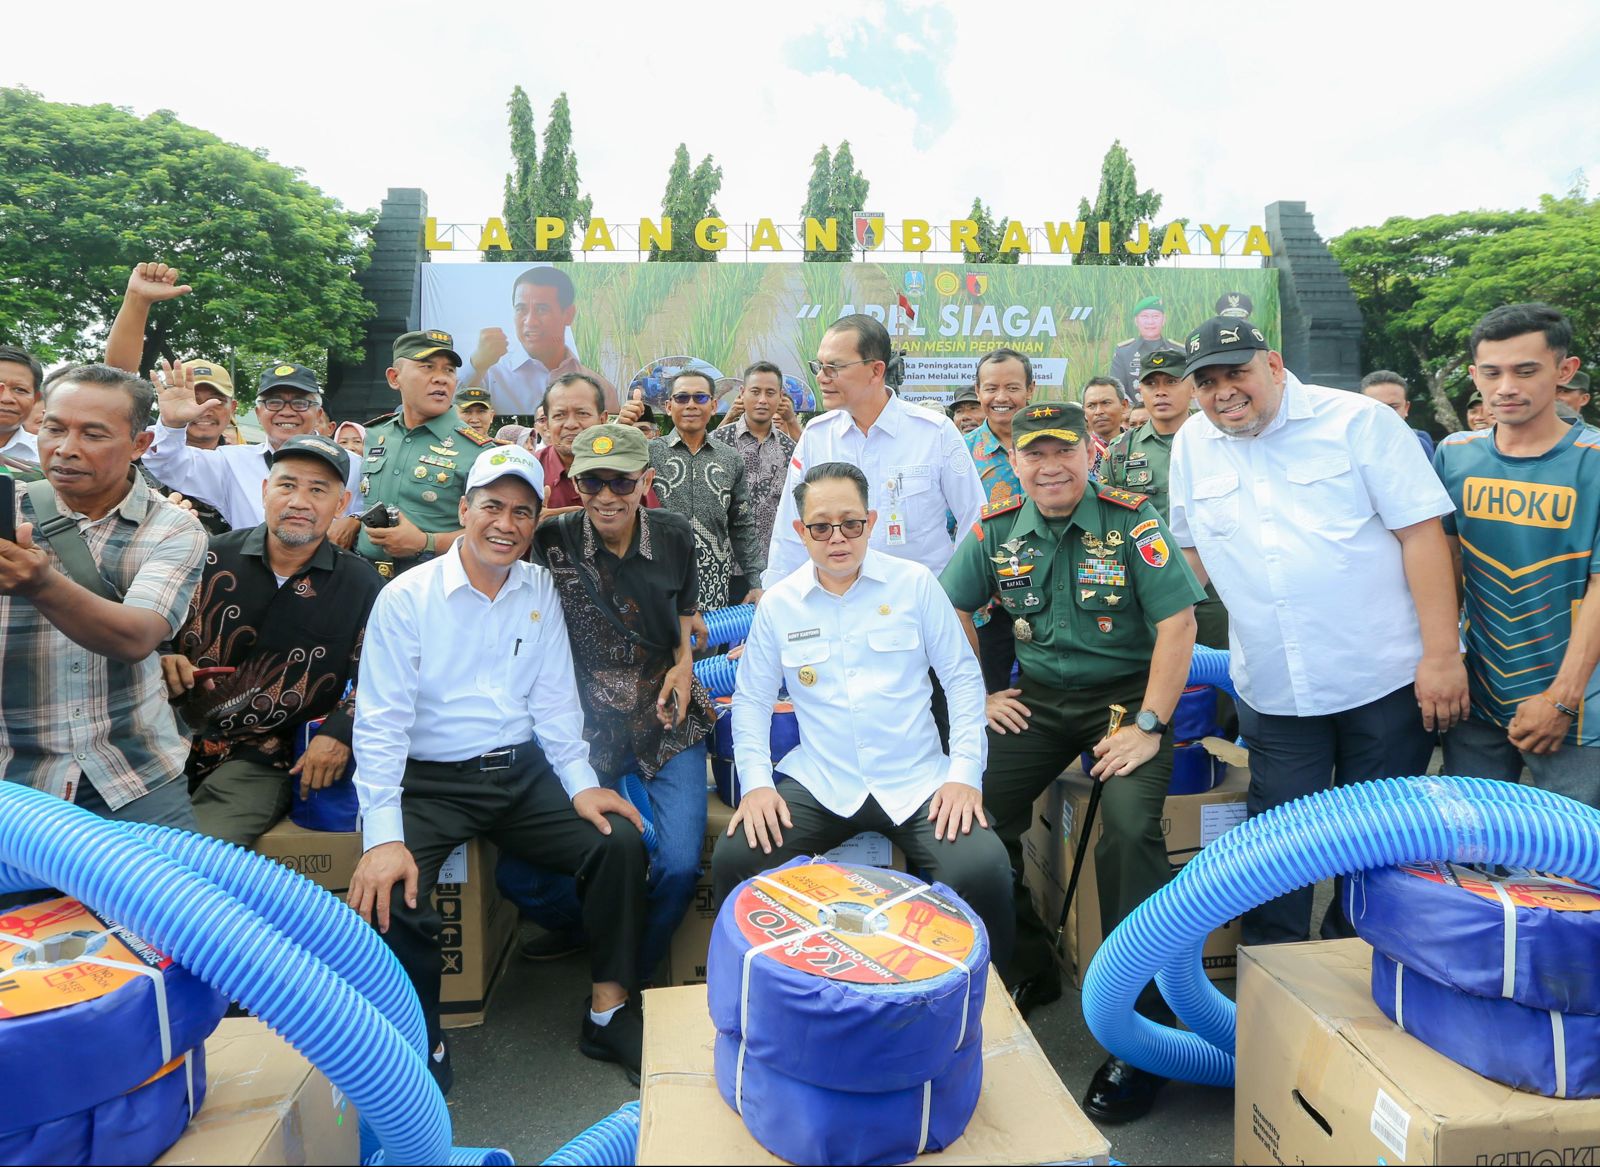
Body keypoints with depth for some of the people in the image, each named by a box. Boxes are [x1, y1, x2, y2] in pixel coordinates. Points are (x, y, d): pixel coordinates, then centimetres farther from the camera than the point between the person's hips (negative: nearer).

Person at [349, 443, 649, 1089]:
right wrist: (383, 835, -20)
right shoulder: (406, 597, -7)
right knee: (390, 893, -27)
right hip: (429, 782, -3)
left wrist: (580, 783, -3)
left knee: (622, 842, -14)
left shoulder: (539, 590, 6)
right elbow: (381, 722, -11)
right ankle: (424, 1048, 0)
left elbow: (553, 697, 8)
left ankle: (608, 1013, 4)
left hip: (521, 773, 4)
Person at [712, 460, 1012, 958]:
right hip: (820, 783, 2)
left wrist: (966, 772, -6)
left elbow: (962, 677, 4)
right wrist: (755, 782, -4)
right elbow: (751, 699, 11)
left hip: (918, 781, -1)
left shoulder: (915, 584, 1)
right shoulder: (778, 604, 6)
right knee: (733, 860, -20)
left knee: (982, 872, -26)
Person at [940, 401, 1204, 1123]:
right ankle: (1026, 970, 14)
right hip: (1038, 698, 4)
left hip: (1127, 693, -4)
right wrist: (978, 697, 8)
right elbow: (952, 611, 14)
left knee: (1130, 827, -26)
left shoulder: (1132, 522, -10)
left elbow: (1177, 624, -12)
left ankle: (1141, 1024, -7)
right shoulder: (996, 531, 2)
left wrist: (1149, 727, -16)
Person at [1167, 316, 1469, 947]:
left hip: (1385, 681, -2)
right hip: (1272, 692, 3)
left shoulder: (1358, 420, -5)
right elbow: (1192, 548, 16)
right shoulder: (1192, 444, 7)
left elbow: (1422, 532, -8)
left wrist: (1441, 654, -13)